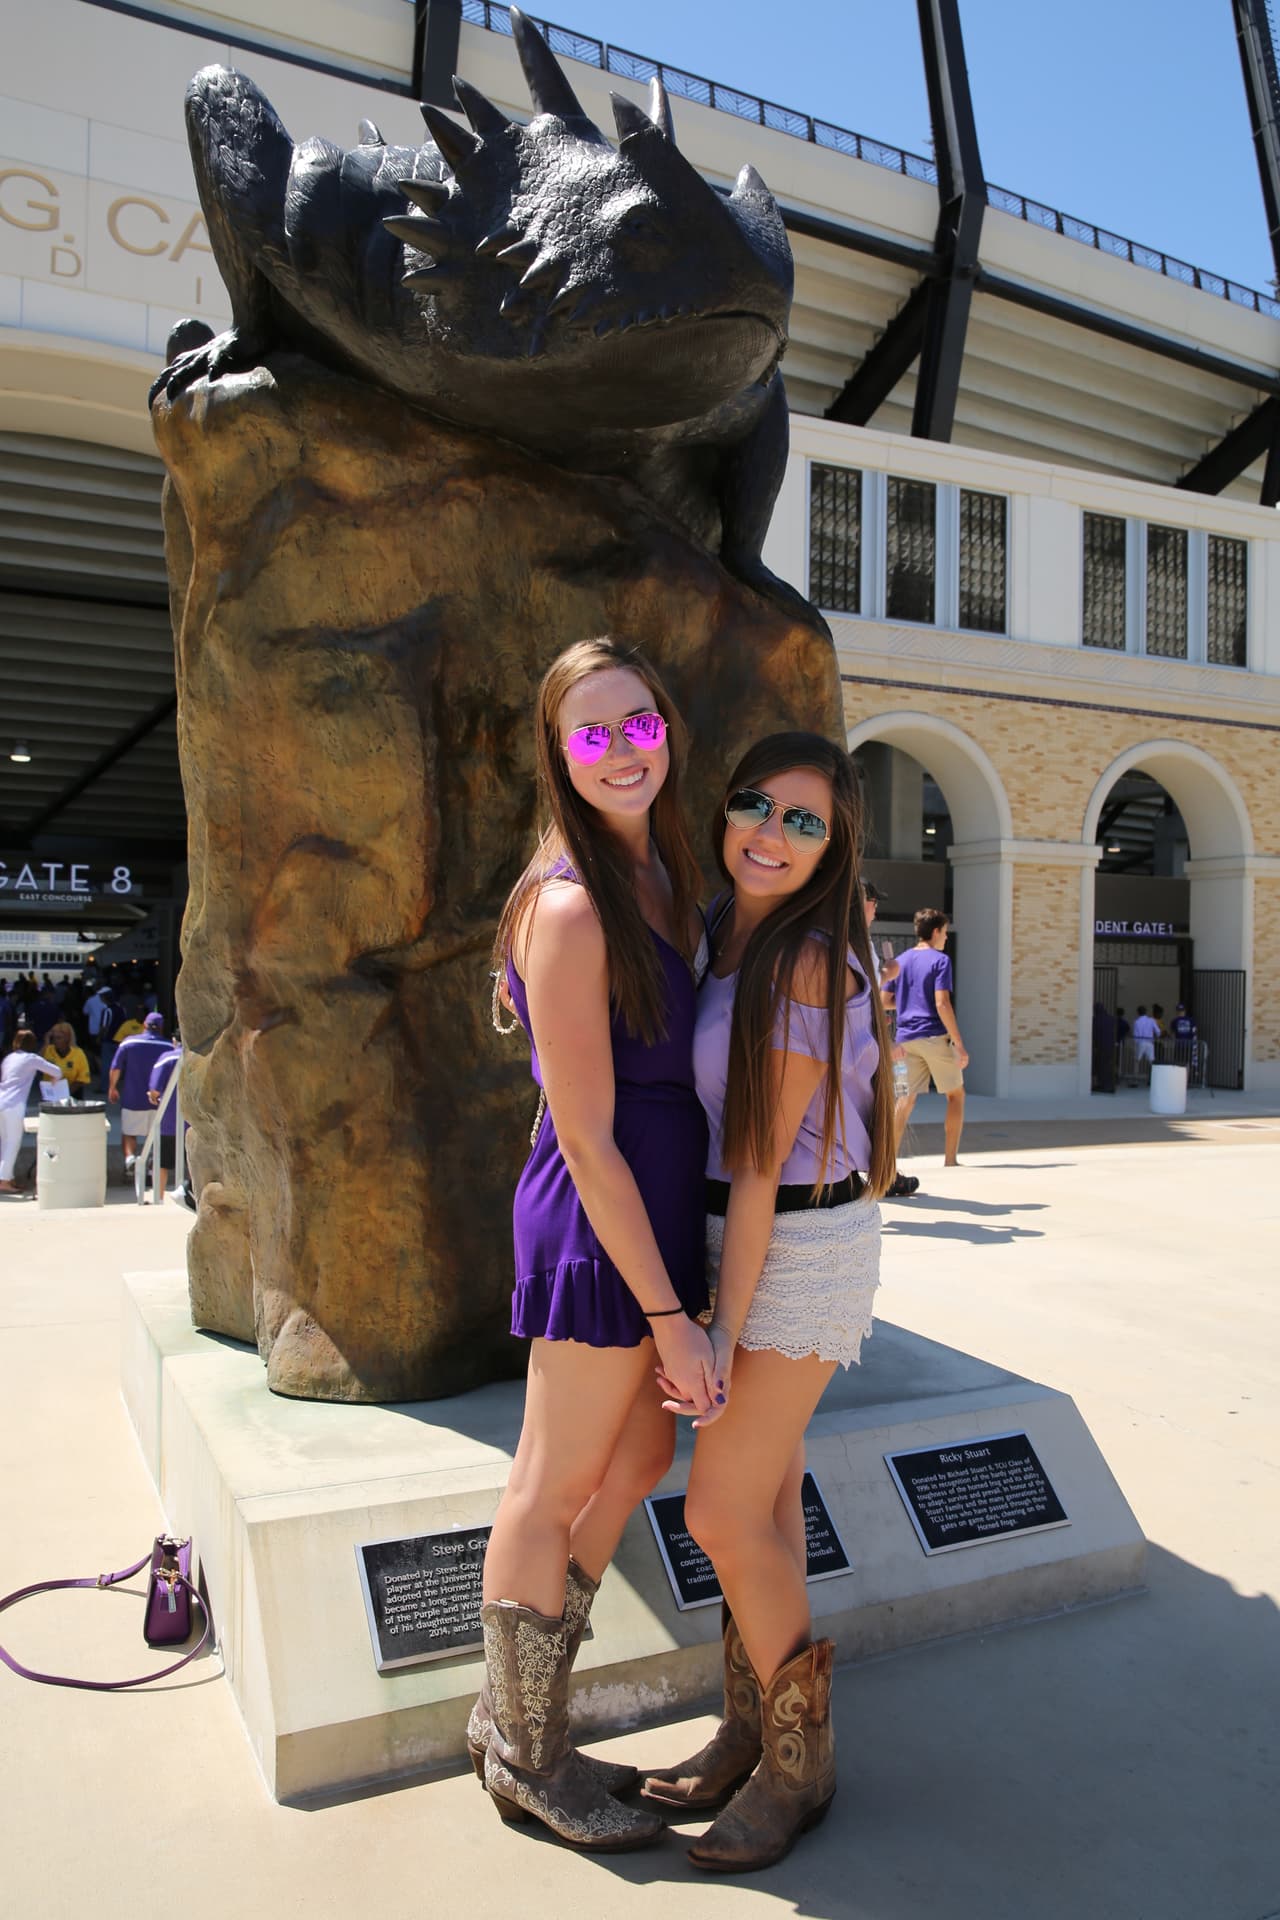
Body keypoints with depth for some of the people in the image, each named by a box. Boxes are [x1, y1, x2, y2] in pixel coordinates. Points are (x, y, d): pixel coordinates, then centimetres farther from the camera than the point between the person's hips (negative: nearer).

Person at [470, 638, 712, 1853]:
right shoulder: (570, 907, -21)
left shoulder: (660, 879, 7)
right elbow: (588, 1136, -21)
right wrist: (671, 1317, -18)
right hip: (598, 1224, -9)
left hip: (653, 1210, 10)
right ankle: (529, 1760, 33)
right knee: (552, 1493, 9)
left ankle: (509, 1711, 40)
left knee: (639, 1456, 22)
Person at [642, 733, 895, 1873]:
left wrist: (724, 1327, -17)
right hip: (743, 1239, 8)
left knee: (723, 1514, -1)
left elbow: (762, 1160, -20)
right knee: (764, 1500, 16)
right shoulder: (726, 936, 6)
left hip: (798, 1253, -8)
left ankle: (801, 1766, 20)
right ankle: (750, 1734, 32)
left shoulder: (807, 960, -19)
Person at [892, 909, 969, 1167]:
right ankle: (950, 1157, 9)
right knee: (956, 1094, 9)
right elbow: (942, 1004, -16)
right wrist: (959, 1044, -14)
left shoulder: (901, 961, 12)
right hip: (935, 1035, -5)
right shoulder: (939, 960, -7)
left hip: (907, 1037, 5)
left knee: (908, 1097, 5)